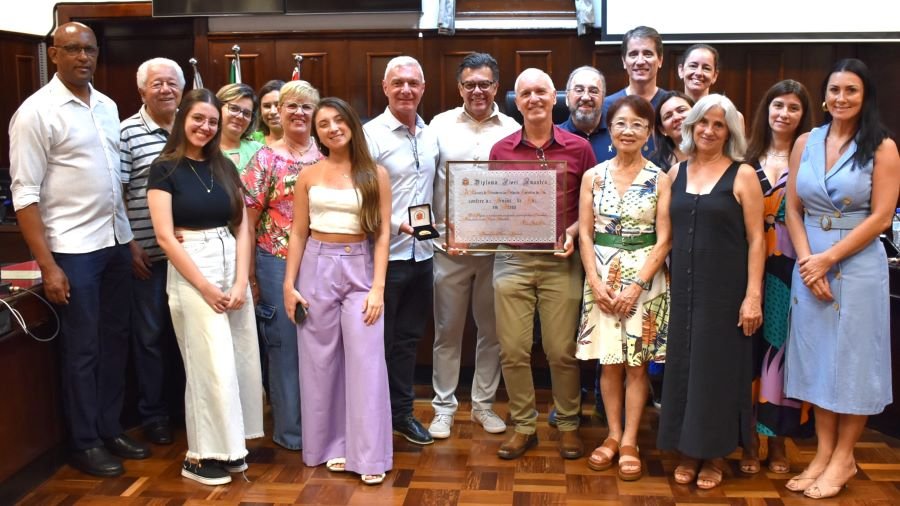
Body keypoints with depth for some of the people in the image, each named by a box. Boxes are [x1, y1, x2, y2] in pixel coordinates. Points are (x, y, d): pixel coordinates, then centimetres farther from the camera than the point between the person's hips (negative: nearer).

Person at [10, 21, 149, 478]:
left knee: (115, 340, 13)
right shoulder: (36, 111, -10)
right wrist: (47, 265, -17)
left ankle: (111, 430, 28)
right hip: (73, 250, -6)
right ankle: (84, 444, 19)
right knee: (82, 348, 4)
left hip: (116, 242, 6)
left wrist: (128, 234, 10)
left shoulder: (107, 106, 10)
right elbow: (25, 193, -13)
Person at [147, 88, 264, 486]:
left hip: (231, 265, 5)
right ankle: (201, 455, 10)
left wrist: (240, 281, -5)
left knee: (239, 360, 6)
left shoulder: (224, 167, 10)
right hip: (191, 271, -5)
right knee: (211, 363, -5)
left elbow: (242, 227, 6)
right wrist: (205, 286, -12)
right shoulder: (165, 169, -5)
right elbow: (165, 237, -11)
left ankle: (227, 446, 21)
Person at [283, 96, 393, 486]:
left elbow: (383, 234, -1)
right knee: (321, 360, 6)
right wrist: (289, 284, 1)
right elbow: (298, 234, 7)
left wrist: (377, 286, -8)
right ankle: (332, 445, 20)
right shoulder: (308, 175, 5)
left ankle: (369, 455, 4)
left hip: (360, 268, -1)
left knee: (365, 361, -4)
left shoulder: (376, 174, 1)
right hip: (317, 267, 2)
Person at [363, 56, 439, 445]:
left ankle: (402, 411, 29)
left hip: (422, 253, 6)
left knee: (409, 337, 16)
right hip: (385, 255, -6)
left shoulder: (430, 135, 9)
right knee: (380, 340, 5)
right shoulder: (371, 134, -10)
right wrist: (396, 224, -24)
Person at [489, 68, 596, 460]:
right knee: (512, 350, 4)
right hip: (512, 260, 2)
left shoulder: (578, 148, 2)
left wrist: (573, 232, -9)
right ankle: (523, 426, 20)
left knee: (562, 350, 3)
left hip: (560, 261, -1)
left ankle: (568, 425, 22)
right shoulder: (500, 150, 6)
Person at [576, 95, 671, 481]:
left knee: (637, 363, 3)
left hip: (645, 279, -1)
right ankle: (613, 435, 20)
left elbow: (664, 240, -5)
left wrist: (637, 285, -13)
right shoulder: (593, 176, 3)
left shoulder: (660, 180, -2)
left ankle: (629, 441, 14)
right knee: (609, 361, 6)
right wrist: (596, 282, -8)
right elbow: (585, 235, 2)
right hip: (602, 278, 2)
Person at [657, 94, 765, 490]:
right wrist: (666, 279, 6)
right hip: (683, 287, 4)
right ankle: (689, 450, 23)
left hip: (725, 287, -4)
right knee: (683, 365, 8)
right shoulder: (676, 172, 8)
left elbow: (756, 239, -7)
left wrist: (753, 295, -13)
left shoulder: (743, 175, -5)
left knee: (718, 365, 4)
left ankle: (715, 454, 20)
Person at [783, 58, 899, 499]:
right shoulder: (805, 143, 6)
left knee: (852, 359, 5)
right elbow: (793, 209, 4)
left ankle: (844, 458, 20)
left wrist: (828, 259, -13)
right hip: (809, 264, 4)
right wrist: (807, 260, -9)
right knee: (817, 357, 9)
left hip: (857, 265, -3)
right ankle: (823, 453, 22)